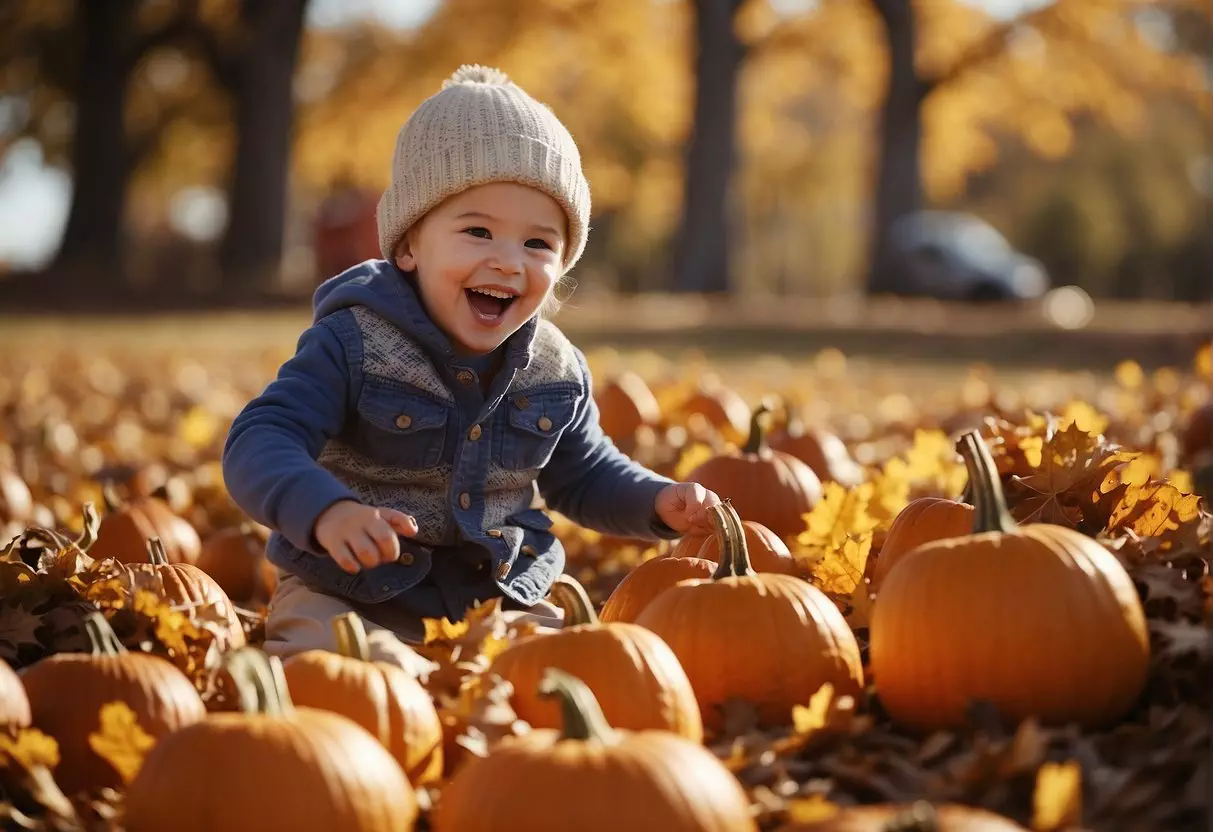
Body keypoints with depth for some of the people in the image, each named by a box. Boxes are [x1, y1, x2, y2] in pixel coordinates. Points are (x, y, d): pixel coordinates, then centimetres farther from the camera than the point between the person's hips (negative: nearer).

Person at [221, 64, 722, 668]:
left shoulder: (557, 370, 2)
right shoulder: (355, 345, -15)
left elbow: (582, 477, 19)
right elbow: (258, 443, -24)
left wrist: (658, 503, 0)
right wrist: (326, 512, -44)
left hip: (497, 600, 6)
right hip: (350, 596, -6)